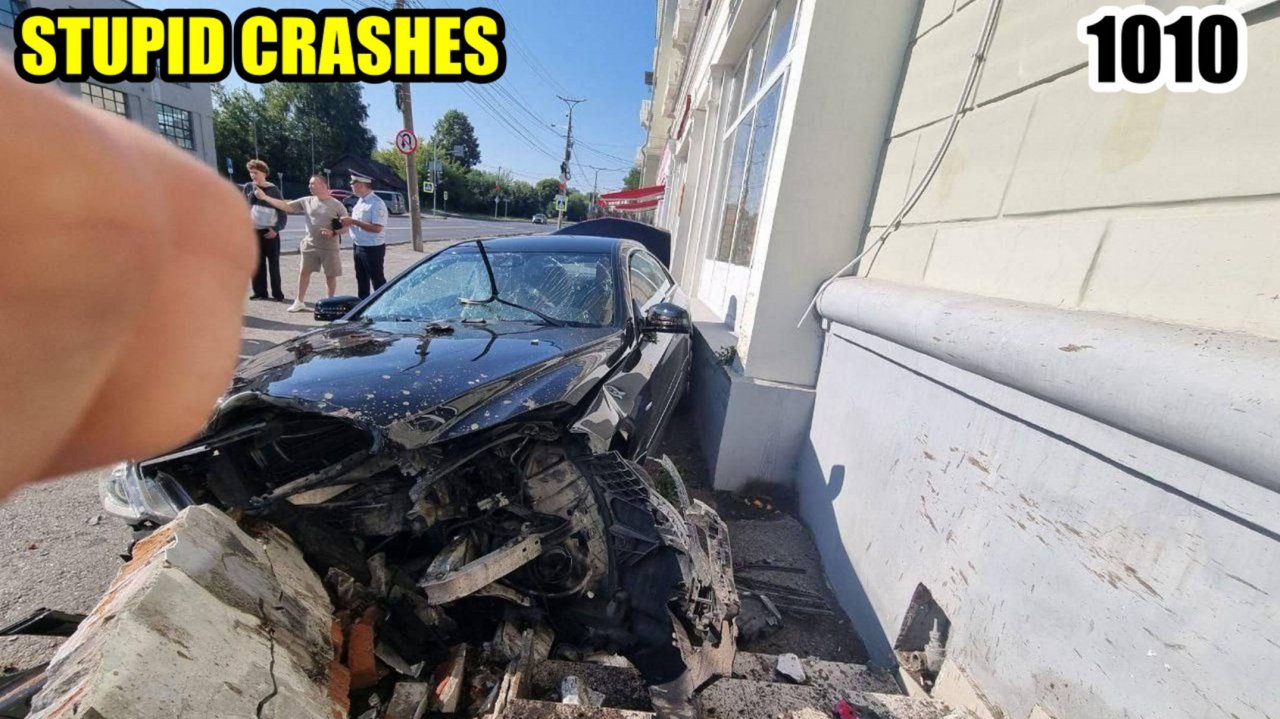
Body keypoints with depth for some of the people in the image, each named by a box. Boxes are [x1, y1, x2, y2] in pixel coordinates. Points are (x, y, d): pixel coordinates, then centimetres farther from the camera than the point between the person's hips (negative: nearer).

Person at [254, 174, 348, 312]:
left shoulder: (337, 205, -7)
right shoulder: (306, 201, 5)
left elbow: (346, 227, -6)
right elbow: (286, 206, 7)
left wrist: (333, 233, -21)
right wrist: (264, 197, 2)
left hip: (330, 247, -4)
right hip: (310, 245, 4)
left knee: (330, 275, 4)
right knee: (303, 272, 9)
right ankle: (299, 302, 20)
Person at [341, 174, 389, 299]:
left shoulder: (376, 203, -18)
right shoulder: (360, 201, 11)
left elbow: (377, 228, -26)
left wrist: (353, 221, -23)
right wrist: (349, 222, -1)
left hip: (372, 248, -9)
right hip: (358, 247, 9)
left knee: (377, 280, 0)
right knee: (361, 279, 18)